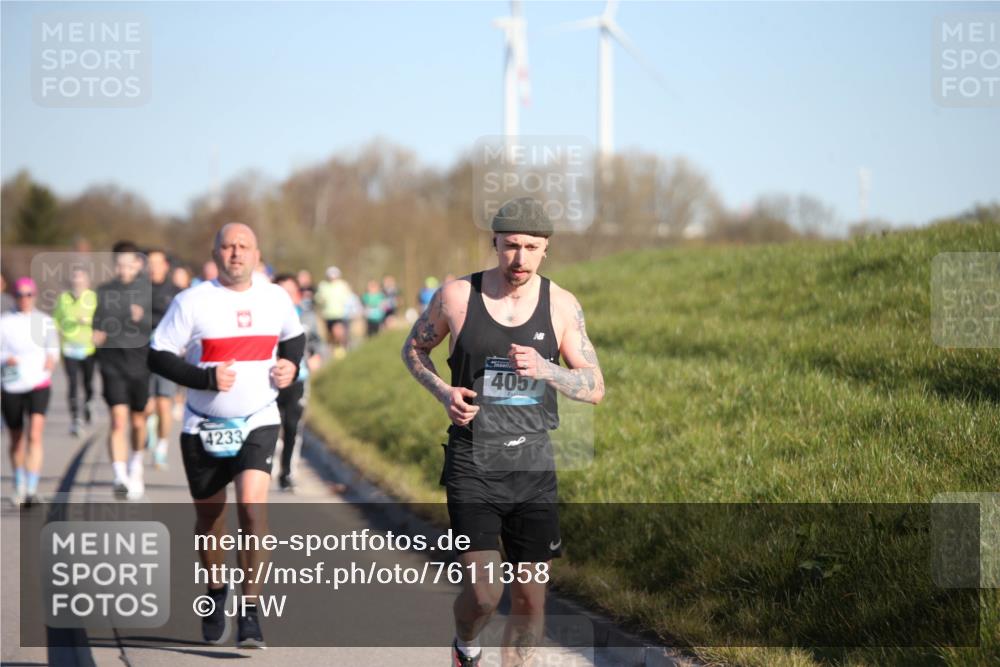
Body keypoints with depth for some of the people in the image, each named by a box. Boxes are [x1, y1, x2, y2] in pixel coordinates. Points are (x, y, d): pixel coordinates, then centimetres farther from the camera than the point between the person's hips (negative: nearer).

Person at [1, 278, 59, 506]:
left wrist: (52, 357, -11)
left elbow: (53, 347, 11)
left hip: (38, 384, -1)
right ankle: (19, 485, 35)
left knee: (35, 435, -17)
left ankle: (32, 490, -19)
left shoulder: (44, 321, 5)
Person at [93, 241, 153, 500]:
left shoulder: (150, 289, 0)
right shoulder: (105, 291, 6)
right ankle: (120, 476, -20)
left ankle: (136, 467, 38)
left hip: (141, 363, 0)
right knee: (118, 420, -14)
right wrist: (96, 335, -7)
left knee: (138, 422, 12)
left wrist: (143, 319, -23)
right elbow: (98, 324, 15)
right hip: (112, 363, 0)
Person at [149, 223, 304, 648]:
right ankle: (216, 594, 38)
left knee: (252, 505, -20)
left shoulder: (276, 298, 2)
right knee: (209, 517, 12)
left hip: (258, 422, 0)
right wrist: (206, 378, -21)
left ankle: (250, 610, -13)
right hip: (204, 428, 0)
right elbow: (157, 356, -8)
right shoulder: (192, 301, -9)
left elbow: (294, 338, 21)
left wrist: (291, 366, 0)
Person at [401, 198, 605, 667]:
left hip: (534, 469, 3)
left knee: (531, 596, 4)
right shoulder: (457, 296, -4)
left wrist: (544, 369, -17)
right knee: (483, 593, -12)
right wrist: (443, 392, -7)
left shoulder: (562, 306, 1)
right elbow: (413, 349, 13)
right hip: (472, 469, -2)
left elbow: (595, 389, 2)